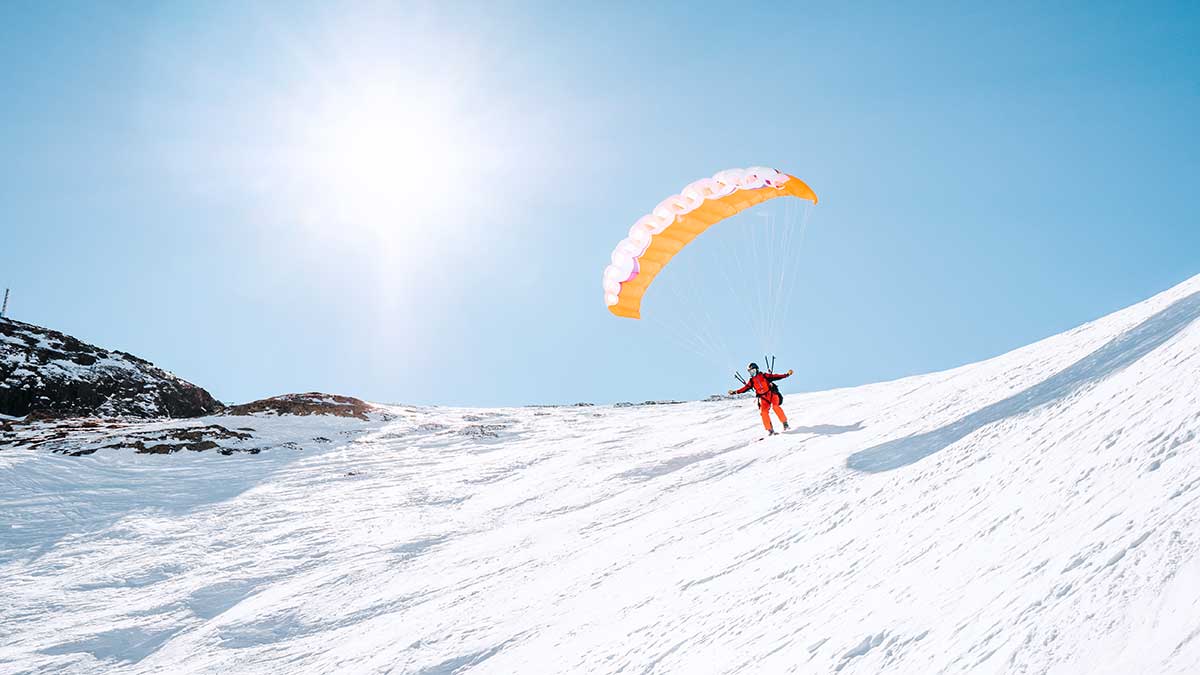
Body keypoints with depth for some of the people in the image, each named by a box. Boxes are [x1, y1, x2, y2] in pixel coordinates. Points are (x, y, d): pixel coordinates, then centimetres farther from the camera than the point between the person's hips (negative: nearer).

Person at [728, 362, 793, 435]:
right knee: (764, 412, -14)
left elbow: (775, 377, 6)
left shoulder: (764, 376, 9)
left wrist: (786, 374, -1)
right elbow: (746, 388, 11)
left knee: (775, 407, -26)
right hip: (763, 398, 3)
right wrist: (735, 392, 2)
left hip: (772, 394, -2)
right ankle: (770, 430, -8)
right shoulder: (751, 381, 16)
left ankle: (785, 423, -19)